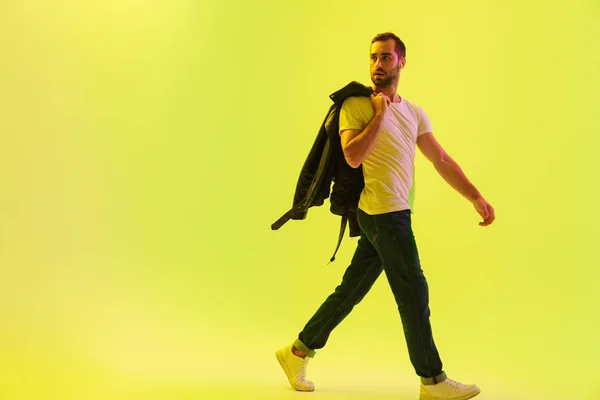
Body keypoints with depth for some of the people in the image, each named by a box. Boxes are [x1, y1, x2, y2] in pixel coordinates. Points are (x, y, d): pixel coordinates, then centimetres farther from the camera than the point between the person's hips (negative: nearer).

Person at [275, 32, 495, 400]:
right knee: (414, 294, -3)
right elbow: (353, 156, -18)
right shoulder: (356, 105, -4)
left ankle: (298, 352, 23)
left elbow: (442, 161, 14)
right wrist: (380, 114, -13)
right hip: (383, 212, -7)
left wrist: (476, 197, 7)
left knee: (350, 292, 11)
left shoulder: (414, 113, 15)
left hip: (395, 216, 7)